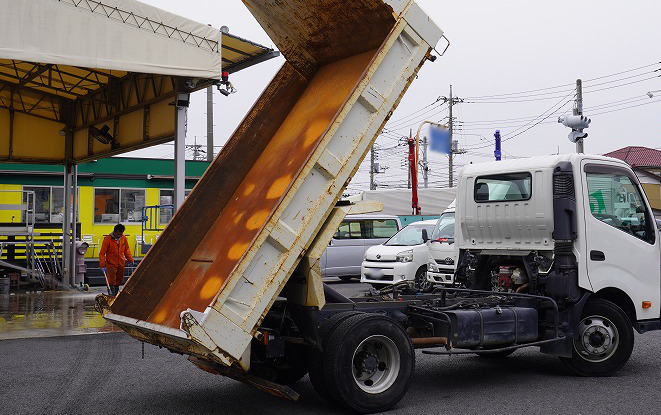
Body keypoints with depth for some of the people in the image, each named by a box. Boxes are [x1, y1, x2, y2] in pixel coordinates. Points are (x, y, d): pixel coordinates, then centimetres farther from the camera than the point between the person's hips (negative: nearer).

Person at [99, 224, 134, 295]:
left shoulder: (124, 238, 2)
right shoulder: (108, 239, -13)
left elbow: (127, 250, 17)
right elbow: (102, 253, -11)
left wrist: (130, 260, 12)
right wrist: (102, 265, -17)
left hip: (121, 264, 5)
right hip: (111, 264, -5)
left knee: (119, 281, 13)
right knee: (111, 282, -8)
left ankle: (116, 295, 26)